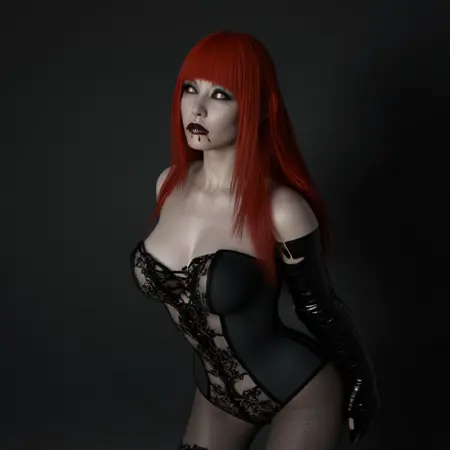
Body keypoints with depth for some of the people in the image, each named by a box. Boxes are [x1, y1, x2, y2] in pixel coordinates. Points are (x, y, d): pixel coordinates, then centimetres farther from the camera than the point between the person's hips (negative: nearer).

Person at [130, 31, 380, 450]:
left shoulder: (281, 209, -26)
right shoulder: (169, 185, -7)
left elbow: (319, 306, -11)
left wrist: (363, 382, 1)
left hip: (300, 391, -5)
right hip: (217, 389, 6)